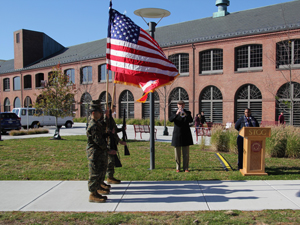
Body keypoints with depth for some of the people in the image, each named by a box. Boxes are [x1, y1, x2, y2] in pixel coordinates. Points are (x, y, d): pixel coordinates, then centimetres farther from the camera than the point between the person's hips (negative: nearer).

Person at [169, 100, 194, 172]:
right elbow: (170, 120, -14)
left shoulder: (187, 112, 7)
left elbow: (191, 120, -11)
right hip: (177, 135, 0)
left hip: (186, 135, 1)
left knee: (186, 153, 2)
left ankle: (186, 168, 10)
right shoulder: (174, 113, 5)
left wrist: (186, 115, -30)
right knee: (177, 153, 3)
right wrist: (176, 114, -30)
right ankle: (178, 168, 13)